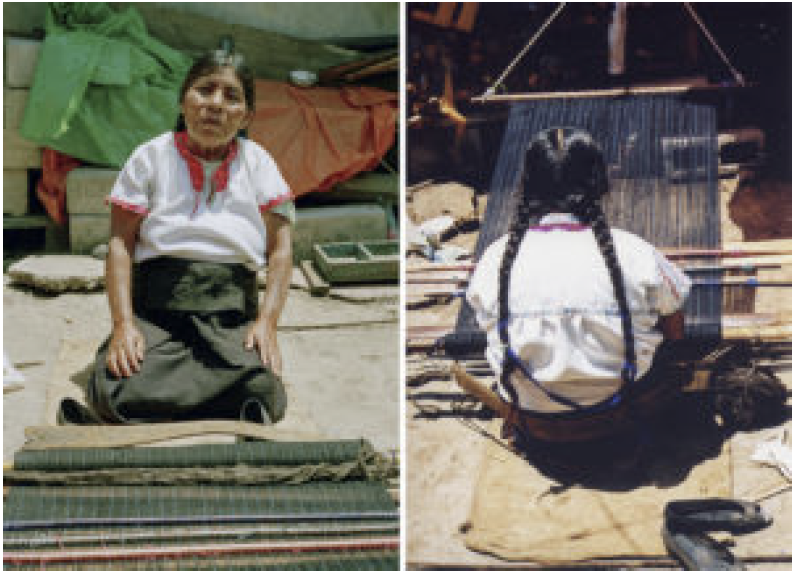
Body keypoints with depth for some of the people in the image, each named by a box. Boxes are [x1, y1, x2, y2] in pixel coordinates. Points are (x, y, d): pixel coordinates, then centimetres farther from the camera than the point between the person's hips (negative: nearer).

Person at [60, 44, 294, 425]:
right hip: (154, 312, -1)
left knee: (262, 392, -32)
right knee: (113, 392, -33)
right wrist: (123, 323, -11)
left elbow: (280, 249, 9)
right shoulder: (151, 157, 9)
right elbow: (120, 244, 4)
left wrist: (267, 321, -8)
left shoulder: (256, 162, 13)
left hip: (232, 316, 2)